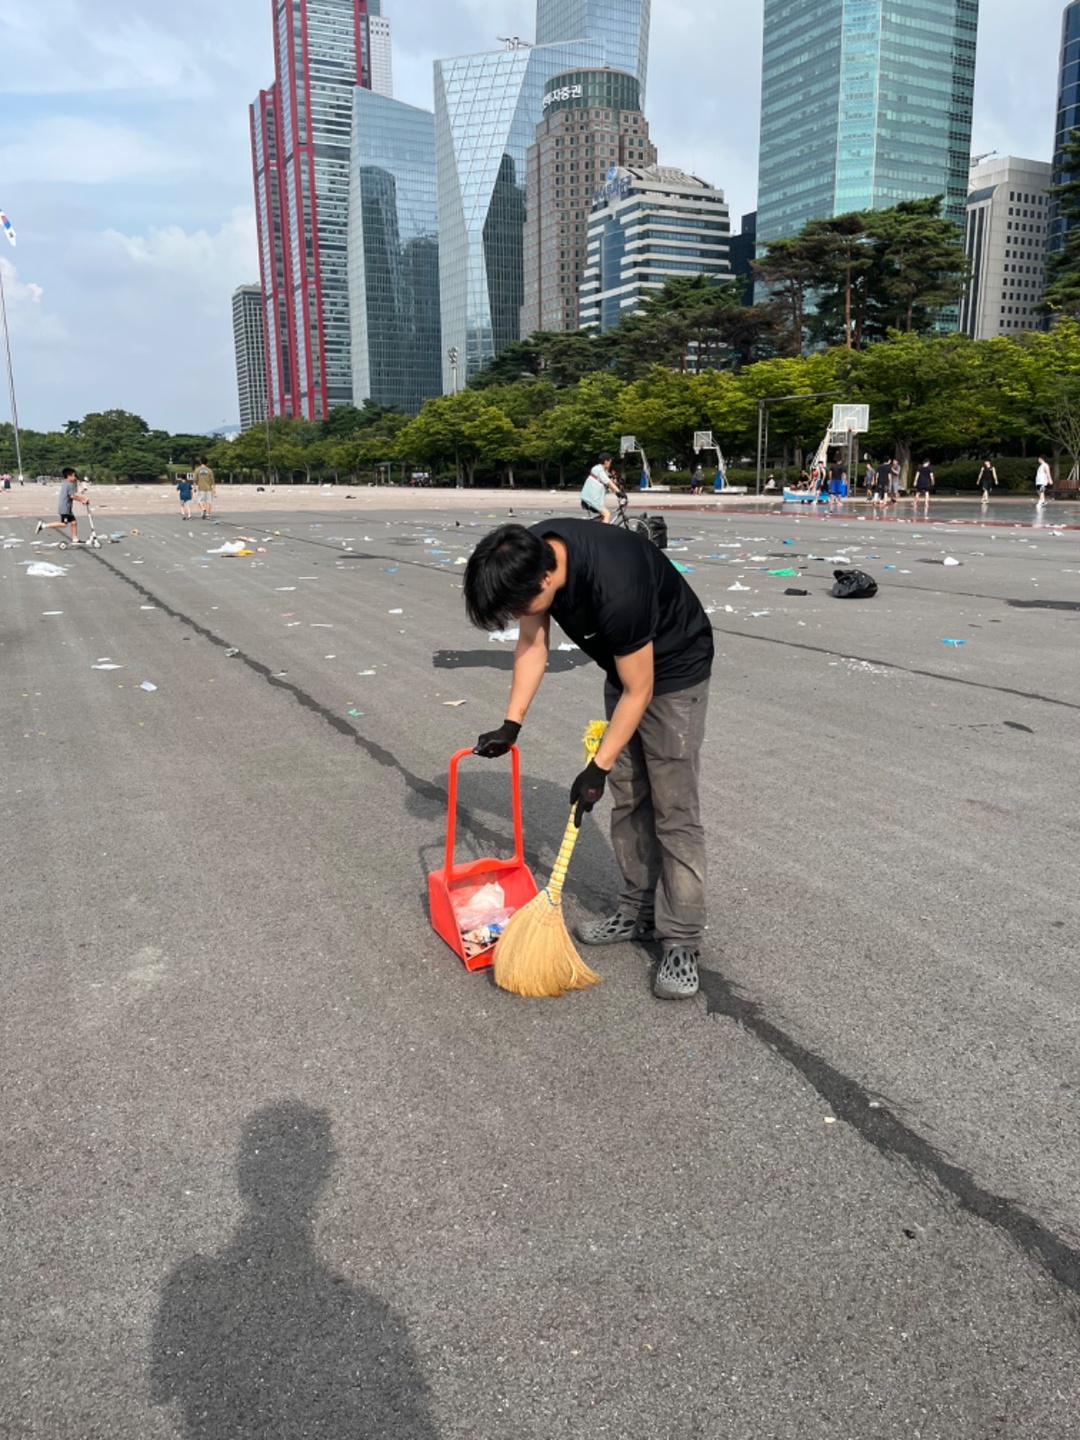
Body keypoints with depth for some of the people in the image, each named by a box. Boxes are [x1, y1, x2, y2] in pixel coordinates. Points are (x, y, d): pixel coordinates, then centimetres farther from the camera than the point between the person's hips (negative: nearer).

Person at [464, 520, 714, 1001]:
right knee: (627, 797, 11)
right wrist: (511, 725, -5)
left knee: (673, 809, -8)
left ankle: (682, 943, 0)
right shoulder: (530, 554, -16)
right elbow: (532, 644, -2)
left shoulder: (615, 589, -39)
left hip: (674, 670, -8)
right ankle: (639, 911, 24)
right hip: (623, 662, 8)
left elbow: (638, 691, -27)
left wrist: (597, 768, -19)